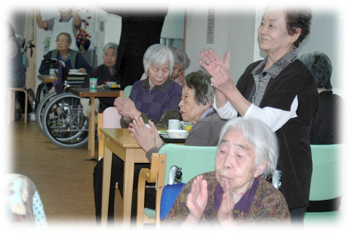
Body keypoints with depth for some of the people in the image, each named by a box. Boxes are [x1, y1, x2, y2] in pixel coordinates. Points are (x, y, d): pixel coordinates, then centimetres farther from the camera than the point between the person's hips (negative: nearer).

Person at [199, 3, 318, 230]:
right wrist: (220, 80, -7)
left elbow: (266, 122, -22)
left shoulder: (298, 77, -14)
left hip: (285, 178, -7)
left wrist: (229, 89, -25)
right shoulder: (254, 70, 10)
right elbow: (228, 113, 9)